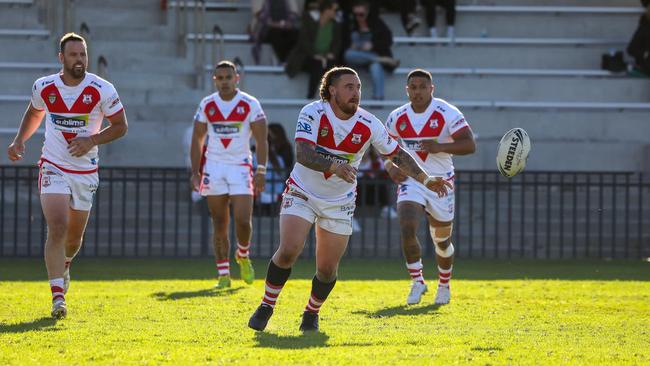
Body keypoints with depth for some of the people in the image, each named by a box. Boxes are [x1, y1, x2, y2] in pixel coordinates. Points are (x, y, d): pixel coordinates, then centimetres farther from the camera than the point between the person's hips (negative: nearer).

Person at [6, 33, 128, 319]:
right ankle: (58, 296, -20)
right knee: (57, 229, -18)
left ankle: (63, 265, 50)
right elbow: (34, 113, 18)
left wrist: (91, 140, -17)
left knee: (74, 236, 14)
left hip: (86, 173, 1)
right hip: (53, 168, -1)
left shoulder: (102, 90, -10)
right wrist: (19, 140, 3)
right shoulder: (44, 87, -3)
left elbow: (120, 126, -3)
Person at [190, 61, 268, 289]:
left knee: (243, 221, -12)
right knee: (219, 225, 1)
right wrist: (195, 172, 4)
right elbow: (197, 140, 11)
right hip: (214, 167, 2)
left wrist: (260, 171, -11)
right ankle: (223, 274, 7)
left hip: (240, 167, -2)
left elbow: (261, 141, -2)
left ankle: (243, 257, 18)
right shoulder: (206, 105, 5)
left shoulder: (250, 105, -3)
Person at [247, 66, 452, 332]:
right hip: (302, 193, -2)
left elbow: (398, 155, 1)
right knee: (289, 250, -20)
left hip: (339, 202, 2)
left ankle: (312, 312, 29)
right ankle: (266, 306, 0)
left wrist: (425, 179, -9)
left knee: (327, 269, 0)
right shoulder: (313, 113, -19)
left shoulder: (369, 125, -11)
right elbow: (302, 153, -32)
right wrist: (334, 166, -48)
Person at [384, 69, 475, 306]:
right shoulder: (397, 118, 1)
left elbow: (469, 144, -15)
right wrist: (391, 168, -7)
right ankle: (417, 282, -9)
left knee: (442, 240, 12)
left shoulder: (447, 114, -10)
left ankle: (444, 286, 35)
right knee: (407, 228, -22)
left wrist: (440, 147, -29)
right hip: (410, 181, 1)